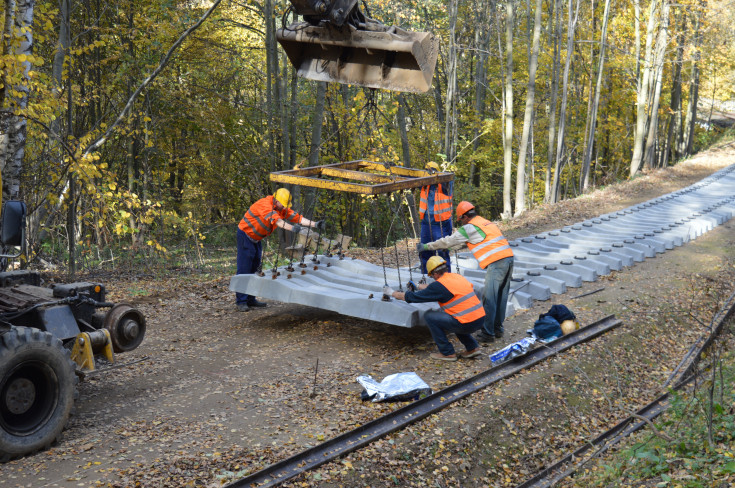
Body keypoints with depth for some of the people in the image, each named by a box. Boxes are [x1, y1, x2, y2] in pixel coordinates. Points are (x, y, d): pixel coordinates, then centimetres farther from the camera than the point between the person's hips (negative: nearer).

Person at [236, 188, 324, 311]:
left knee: (254, 268, 11)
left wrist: (314, 224, -18)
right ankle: (241, 301, -8)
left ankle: (250, 299, 17)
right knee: (244, 268, -10)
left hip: (256, 238, 9)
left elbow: (297, 217, -5)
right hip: (245, 235, -9)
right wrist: (292, 228, -57)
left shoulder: (282, 208, 0)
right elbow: (275, 219, -43)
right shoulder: (265, 204, -26)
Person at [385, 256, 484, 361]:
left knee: (429, 316, 1)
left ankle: (447, 353, 6)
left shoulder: (440, 285, -9)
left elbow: (413, 297, -2)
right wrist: (422, 286, 44)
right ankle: (473, 347, 26)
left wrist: (393, 293, 14)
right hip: (481, 319, 8)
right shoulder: (458, 277, 13)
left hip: (467, 324, -8)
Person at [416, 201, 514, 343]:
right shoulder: (485, 222, 25)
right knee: (501, 297, 15)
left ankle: (488, 333, -3)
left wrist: (426, 246, 16)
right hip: (509, 258, 9)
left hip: (496, 263, -9)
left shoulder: (469, 228, -2)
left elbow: (448, 241, 6)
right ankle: (497, 329, 22)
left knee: (489, 299, -4)